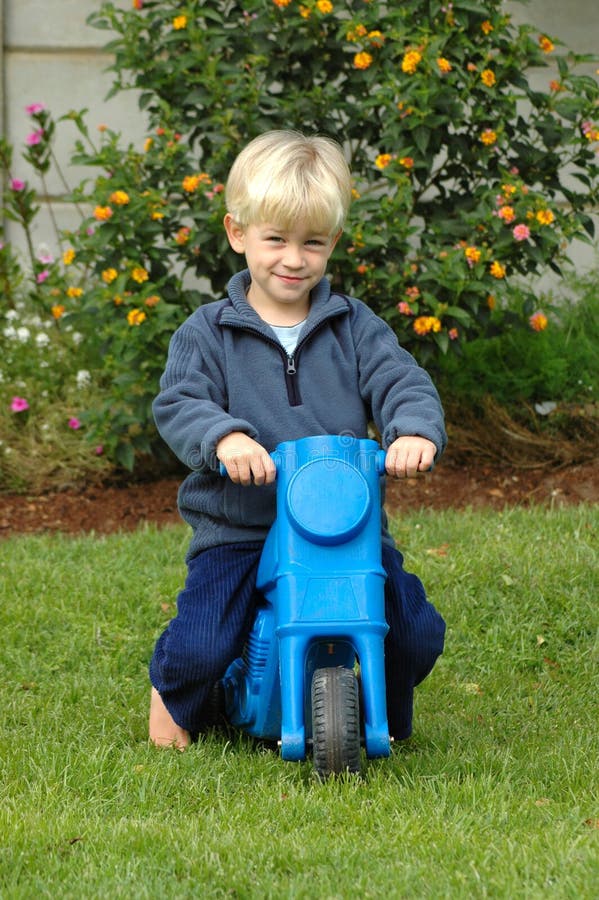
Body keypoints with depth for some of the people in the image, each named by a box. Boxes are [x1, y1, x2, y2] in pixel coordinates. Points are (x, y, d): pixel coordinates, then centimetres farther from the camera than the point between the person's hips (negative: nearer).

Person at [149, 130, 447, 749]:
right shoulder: (209, 332, 4)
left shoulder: (354, 327, 9)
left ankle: (381, 718, 21)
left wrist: (415, 430, -26)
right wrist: (224, 436, -31)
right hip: (237, 531, -2)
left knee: (417, 633, -12)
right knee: (199, 647, -19)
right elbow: (179, 403, -9)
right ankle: (172, 697, 19)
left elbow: (403, 383, -2)